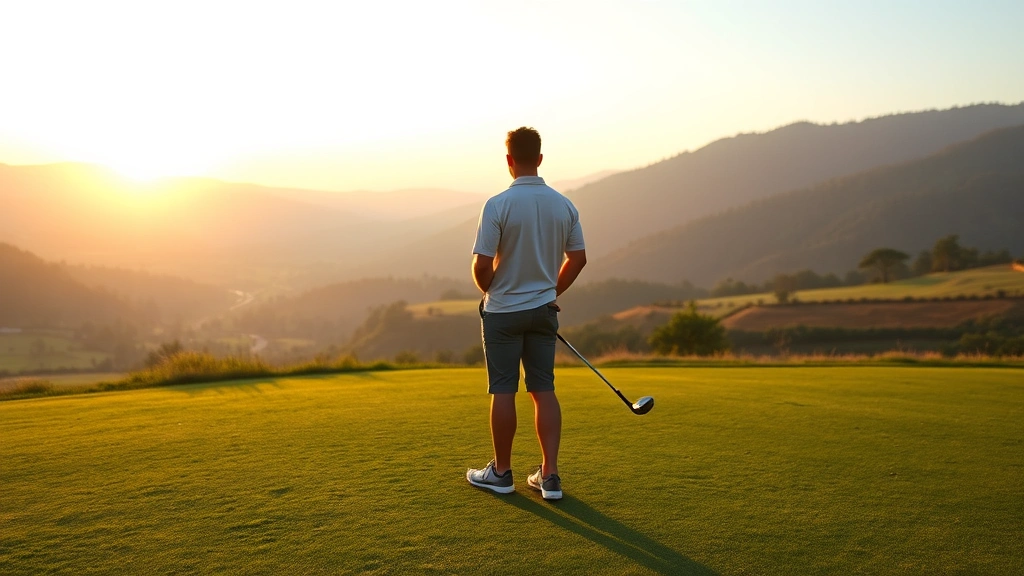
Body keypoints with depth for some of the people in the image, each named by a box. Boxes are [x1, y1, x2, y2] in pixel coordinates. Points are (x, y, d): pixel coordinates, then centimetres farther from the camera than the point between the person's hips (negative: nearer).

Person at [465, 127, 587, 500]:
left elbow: (482, 265, -17)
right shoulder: (563, 205, 0)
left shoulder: (497, 205, -16)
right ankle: (549, 475, 7)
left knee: (503, 391, 5)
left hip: (503, 311, -4)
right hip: (543, 310, 4)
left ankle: (501, 472, 17)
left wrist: (488, 290, 4)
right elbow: (578, 258, 6)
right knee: (544, 391, 8)